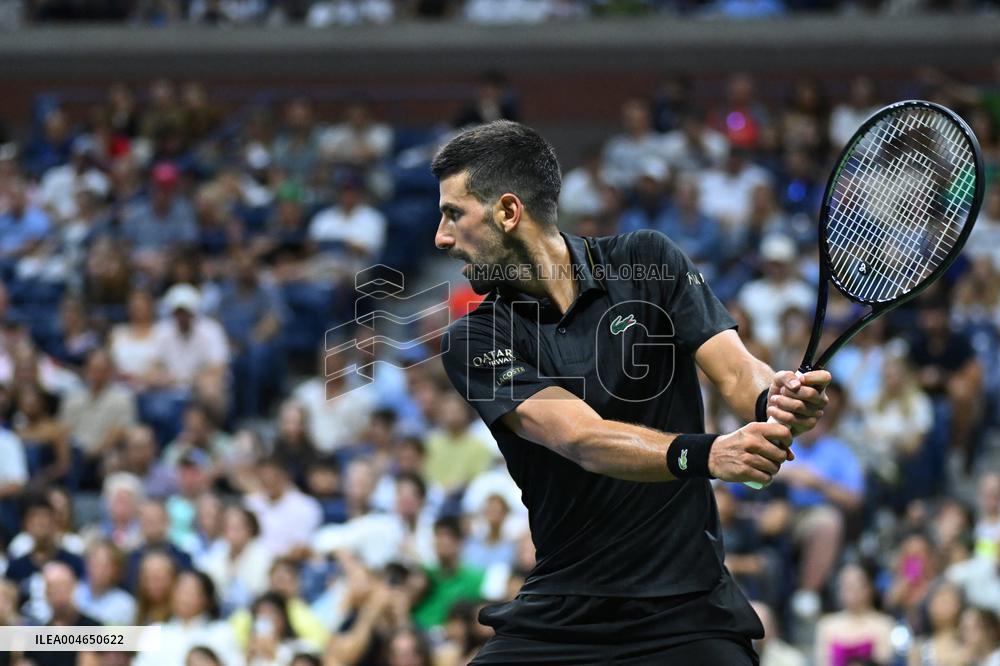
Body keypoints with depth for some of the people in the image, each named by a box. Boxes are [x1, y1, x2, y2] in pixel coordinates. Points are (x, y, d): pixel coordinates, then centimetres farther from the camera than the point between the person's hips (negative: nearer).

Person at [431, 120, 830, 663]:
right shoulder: (474, 340, -3)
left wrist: (775, 400, -32)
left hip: (688, 610, -1)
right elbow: (580, 439, -18)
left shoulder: (646, 263, 2)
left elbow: (736, 372, -7)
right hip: (558, 613, 1)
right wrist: (704, 454, -36)